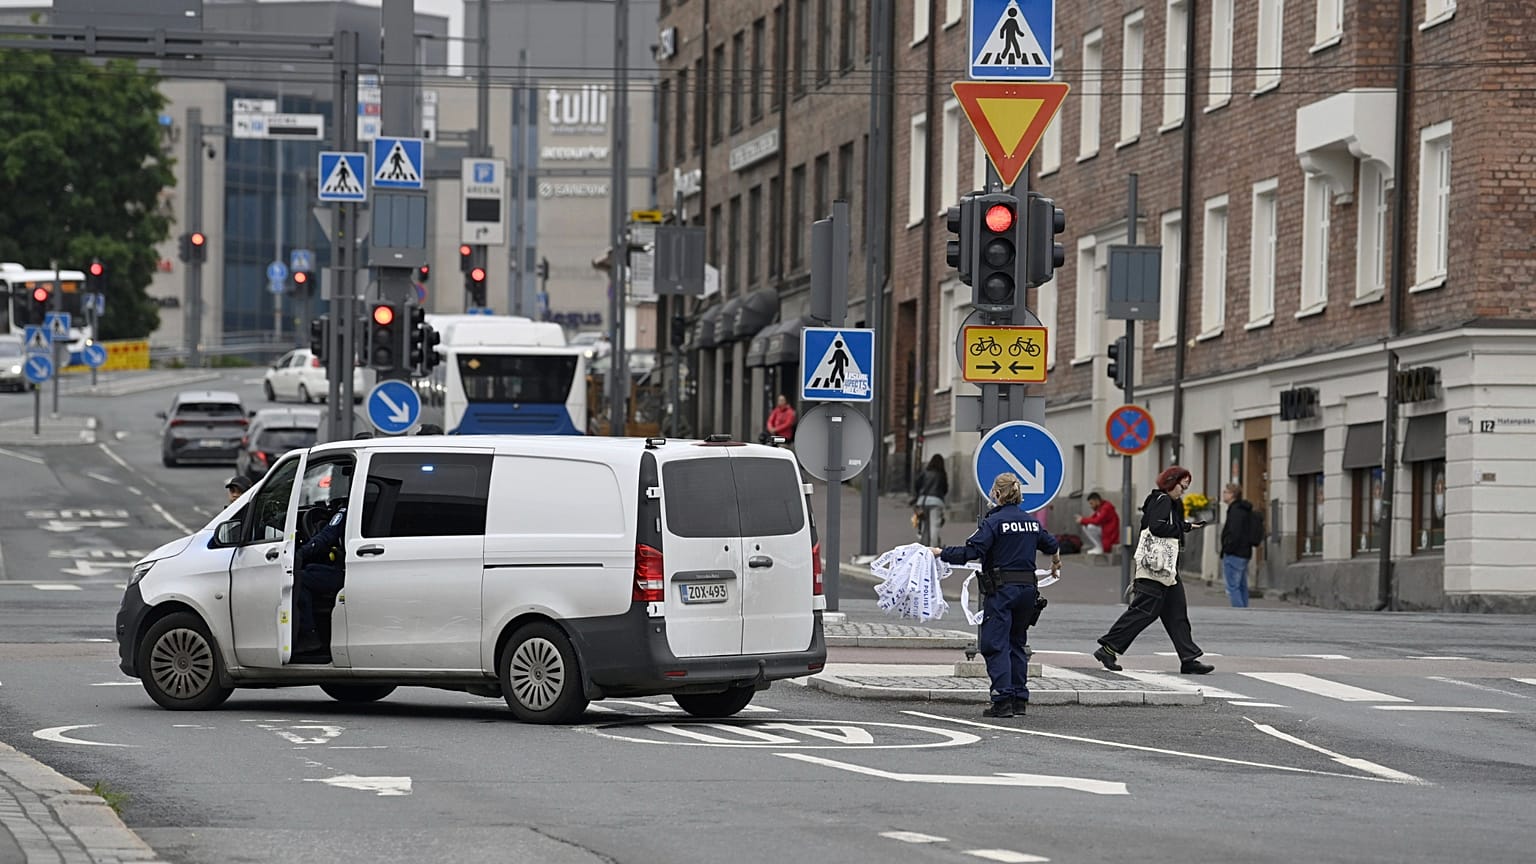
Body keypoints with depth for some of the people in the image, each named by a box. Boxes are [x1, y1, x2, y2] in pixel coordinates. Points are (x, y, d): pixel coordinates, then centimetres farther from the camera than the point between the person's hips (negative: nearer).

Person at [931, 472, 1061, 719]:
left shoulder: (993, 522, -10)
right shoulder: (1031, 522, 10)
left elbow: (971, 551, -19)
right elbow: (1052, 545, 26)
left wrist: (942, 553, -7)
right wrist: (1056, 565, 48)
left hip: (1001, 589, -7)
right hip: (1027, 587, 7)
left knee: (995, 644, -4)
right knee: (1016, 643, 17)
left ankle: (1003, 700, -12)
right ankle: (1020, 697, 16)